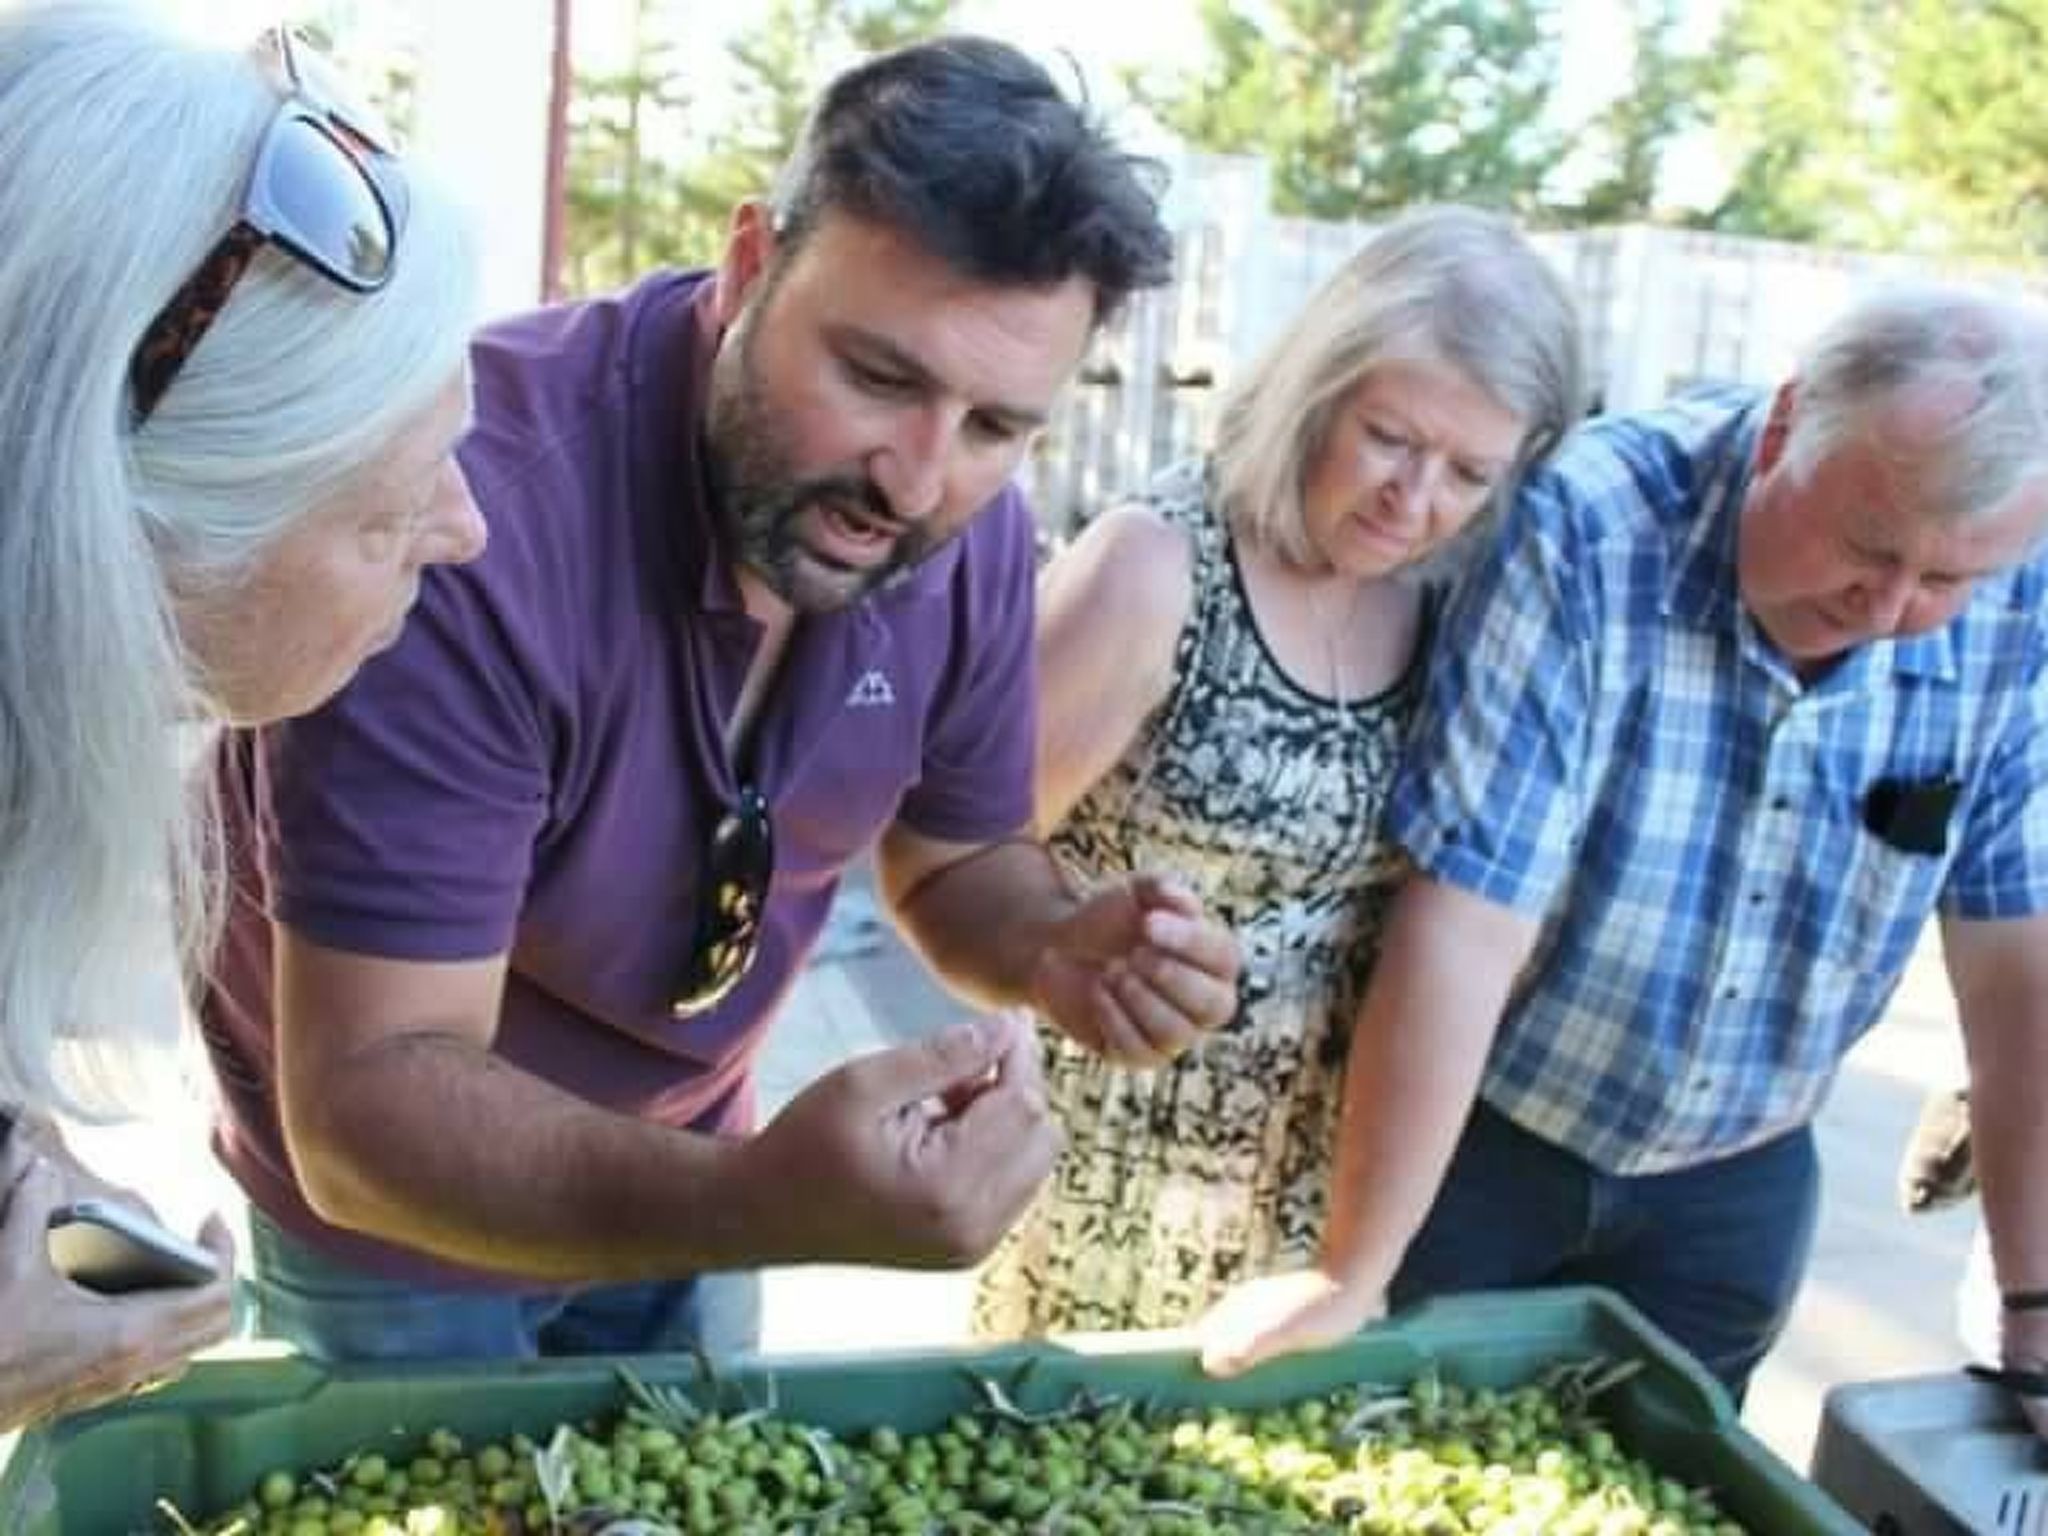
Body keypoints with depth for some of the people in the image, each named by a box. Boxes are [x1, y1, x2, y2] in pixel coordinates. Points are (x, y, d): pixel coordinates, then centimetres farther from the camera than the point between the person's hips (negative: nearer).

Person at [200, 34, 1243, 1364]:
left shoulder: (975, 529, -18)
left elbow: (959, 856, -1)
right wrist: (765, 1203, -53)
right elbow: (367, 1101, -36)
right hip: (393, 1206, -4)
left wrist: (1056, 953, -25)